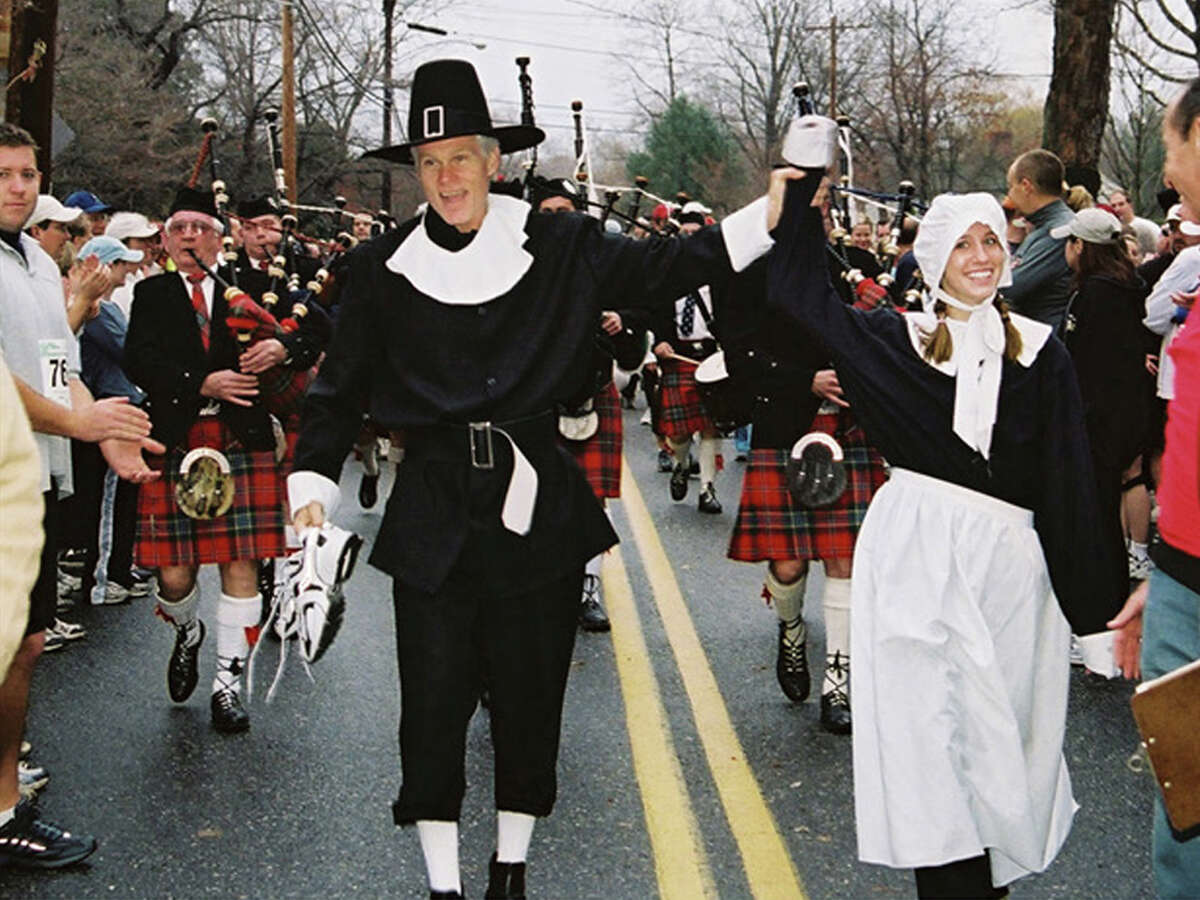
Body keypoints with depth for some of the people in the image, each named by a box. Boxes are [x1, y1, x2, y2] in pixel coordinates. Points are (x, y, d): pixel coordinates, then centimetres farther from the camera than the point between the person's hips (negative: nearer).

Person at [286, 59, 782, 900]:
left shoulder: (558, 246, 0)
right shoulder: (384, 268, 2)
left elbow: (661, 270, -2)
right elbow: (340, 389, 7)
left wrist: (766, 216, -12)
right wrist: (313, 483, -1)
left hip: (537, 504, 0)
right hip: (434, 509, 0)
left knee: (530, 691, 10)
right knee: (433, 696, 2)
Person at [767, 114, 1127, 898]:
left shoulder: (1038, 350, 5)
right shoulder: (901, 339, 5)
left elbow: (1069, 479, 4)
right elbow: (799, 294, 6)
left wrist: (1091, 596, 1)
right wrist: (804, 185, -1)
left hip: (1008, 553, 1)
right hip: (918, 546, -1)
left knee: (1003, 715, 6)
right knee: (930, 716, -3)